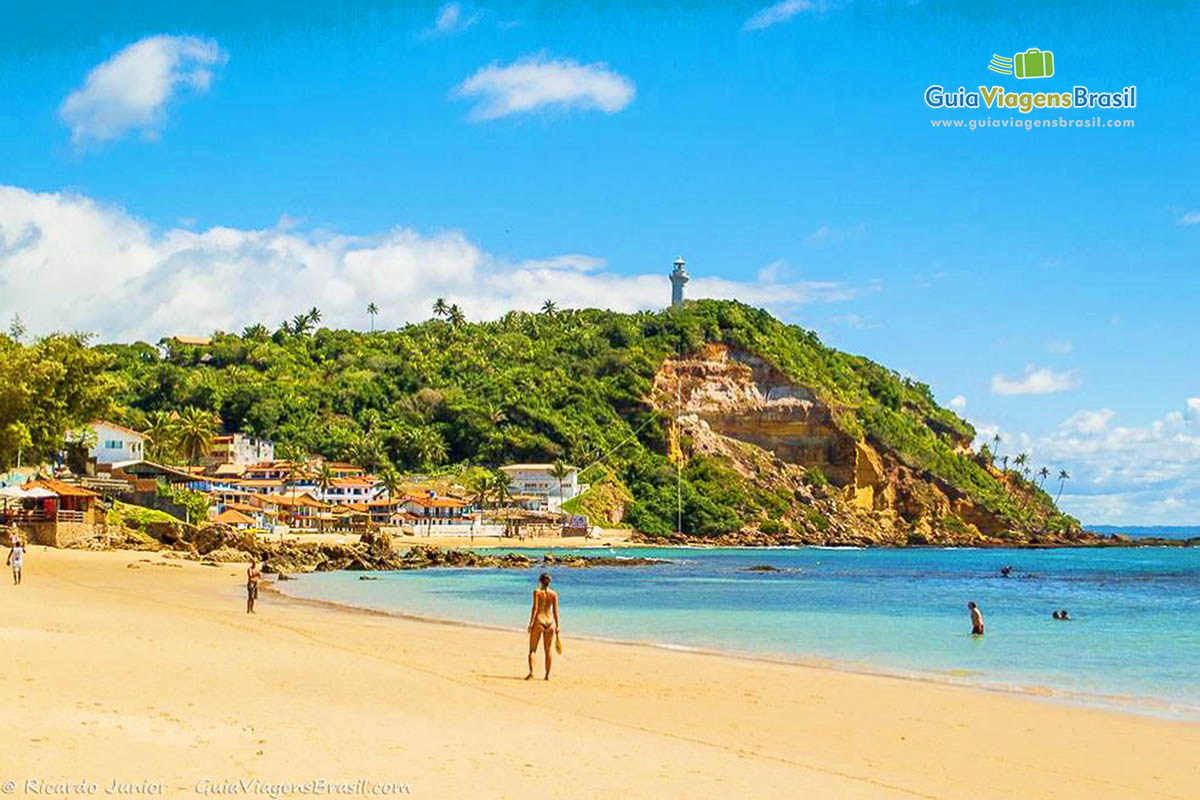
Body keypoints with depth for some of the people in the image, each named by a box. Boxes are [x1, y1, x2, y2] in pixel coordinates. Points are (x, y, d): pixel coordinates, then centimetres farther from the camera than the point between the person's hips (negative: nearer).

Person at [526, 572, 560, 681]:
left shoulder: (537, 592, -4)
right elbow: (555, 611, 3)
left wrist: (531, 623, -10)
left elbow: (535, 608, -11)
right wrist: (557, 626, 8)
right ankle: (547, 675, 11)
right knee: (548, 650, 11)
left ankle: (531, 671, -17)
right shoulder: (554, 594, 4)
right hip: (550, 622, 3)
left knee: (532, 649, 2)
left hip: (538, 621, -3)